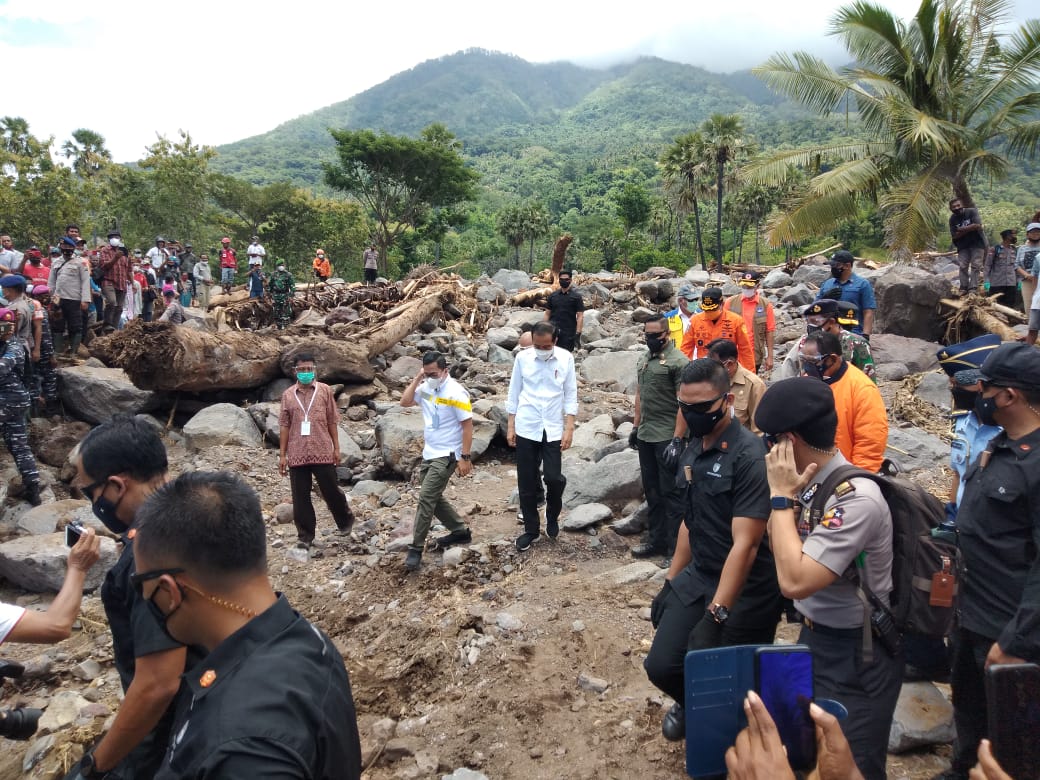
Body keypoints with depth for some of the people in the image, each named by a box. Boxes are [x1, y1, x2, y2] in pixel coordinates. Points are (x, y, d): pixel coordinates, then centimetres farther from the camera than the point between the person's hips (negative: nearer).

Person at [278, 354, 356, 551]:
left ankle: (345, 520, 32)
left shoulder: (325, 390, 3)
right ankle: (306, 537, 15)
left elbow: (332, 421, 5)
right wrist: (282, 454, 4)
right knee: (300, 498, 5)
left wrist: (336, 447, 2)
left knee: (331, 491, 7)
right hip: (297, 454, 2)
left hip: (323, 451, -1)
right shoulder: (288, 394, 7)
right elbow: (284, 425, 7)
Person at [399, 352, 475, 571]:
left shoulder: (455, 393, -17)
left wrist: (465, 457, -20)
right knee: (433, 497, 15)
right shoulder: (425, 388, 4)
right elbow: (404, 402, 3)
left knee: (426, 497, -12)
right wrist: (417, 379, -5)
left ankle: (416, 548, -3)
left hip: (446, 456, -8)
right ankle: (460, 531, 30)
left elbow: (467, 425, -17)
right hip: (429, 454, 8)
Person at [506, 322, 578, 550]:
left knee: (553, 478, -5)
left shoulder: (566, 359, -5)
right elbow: (514, 392, 4)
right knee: (526, 482, 6)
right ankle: (531, 529, 23)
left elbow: (570, 395, 1)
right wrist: (510, 426, 4)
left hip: (553, 429, -1)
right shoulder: (522, 358, -4)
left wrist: (569, 428, -4)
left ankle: (552, 517, 26)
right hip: (526, 429, 1)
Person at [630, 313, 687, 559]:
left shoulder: (678, 361, -11)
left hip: (667, 437, -8)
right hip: (646, 436, 8)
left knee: (671, 492, 0)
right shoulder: (644, 360, 12)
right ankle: (656, 540, 26)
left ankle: (677, 546, 10)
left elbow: (683, 403, -15)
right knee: (652, 491, 15)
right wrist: (635, 426, 16)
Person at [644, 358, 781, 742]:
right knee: (661, 666, 4)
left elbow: (745, 544, -26)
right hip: (696, 579, 6)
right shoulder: (693, 450, 4)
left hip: (746, 592, -6)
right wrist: (669, 584, 16)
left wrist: (715, 616, -29)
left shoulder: (750, 456, -21)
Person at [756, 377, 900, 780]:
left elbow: (794, 580, -32)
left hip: (855, 656, -8)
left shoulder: (855, 497, -29)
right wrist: (785, 494, -5)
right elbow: (778, 547, 10)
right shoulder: (809, 483, -3)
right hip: (813, 639, 8)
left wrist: (782, 496, -25)